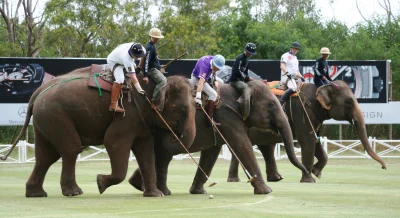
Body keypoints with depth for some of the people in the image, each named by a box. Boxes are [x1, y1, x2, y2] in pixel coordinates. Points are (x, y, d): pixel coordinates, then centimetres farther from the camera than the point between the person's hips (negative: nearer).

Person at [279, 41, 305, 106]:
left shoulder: (295, 58, 27)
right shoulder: (286, 55, 2)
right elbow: (282, 66, -13)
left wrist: (301, 77, 11)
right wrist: (287, 72, -29)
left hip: (294, 78, 9)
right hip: (286, 77, -9)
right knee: (293, 88, -35)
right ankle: (281, 102, -39)